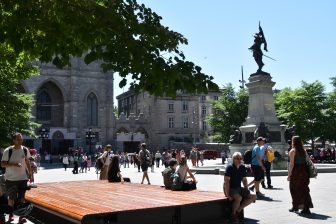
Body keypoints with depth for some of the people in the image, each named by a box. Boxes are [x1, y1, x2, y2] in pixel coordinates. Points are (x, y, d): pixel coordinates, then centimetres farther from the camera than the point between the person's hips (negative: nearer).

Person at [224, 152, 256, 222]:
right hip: (230, 189, -7)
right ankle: (233, 214, -9)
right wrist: (227, 195, -26)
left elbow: (244, 180, 16)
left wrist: (247, 192, 9)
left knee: (253, 196, -6)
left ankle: (238, 210, -3)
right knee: (239, 198, -35)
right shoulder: (230, 167, -16)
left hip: (239, 188, 7)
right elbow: (226, 181, -22)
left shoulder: (243, 167, 4)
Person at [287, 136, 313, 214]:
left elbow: (291, 164, -12)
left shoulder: (293, 151, -7)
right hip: (304, 171, 5)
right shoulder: (304, 151, 9)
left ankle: (295, 206, 19)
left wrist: (289, 174, -9)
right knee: (304, 189, 7)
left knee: (294, 190, 10)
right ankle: (306, 208, 3)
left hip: (296, 172, -5)